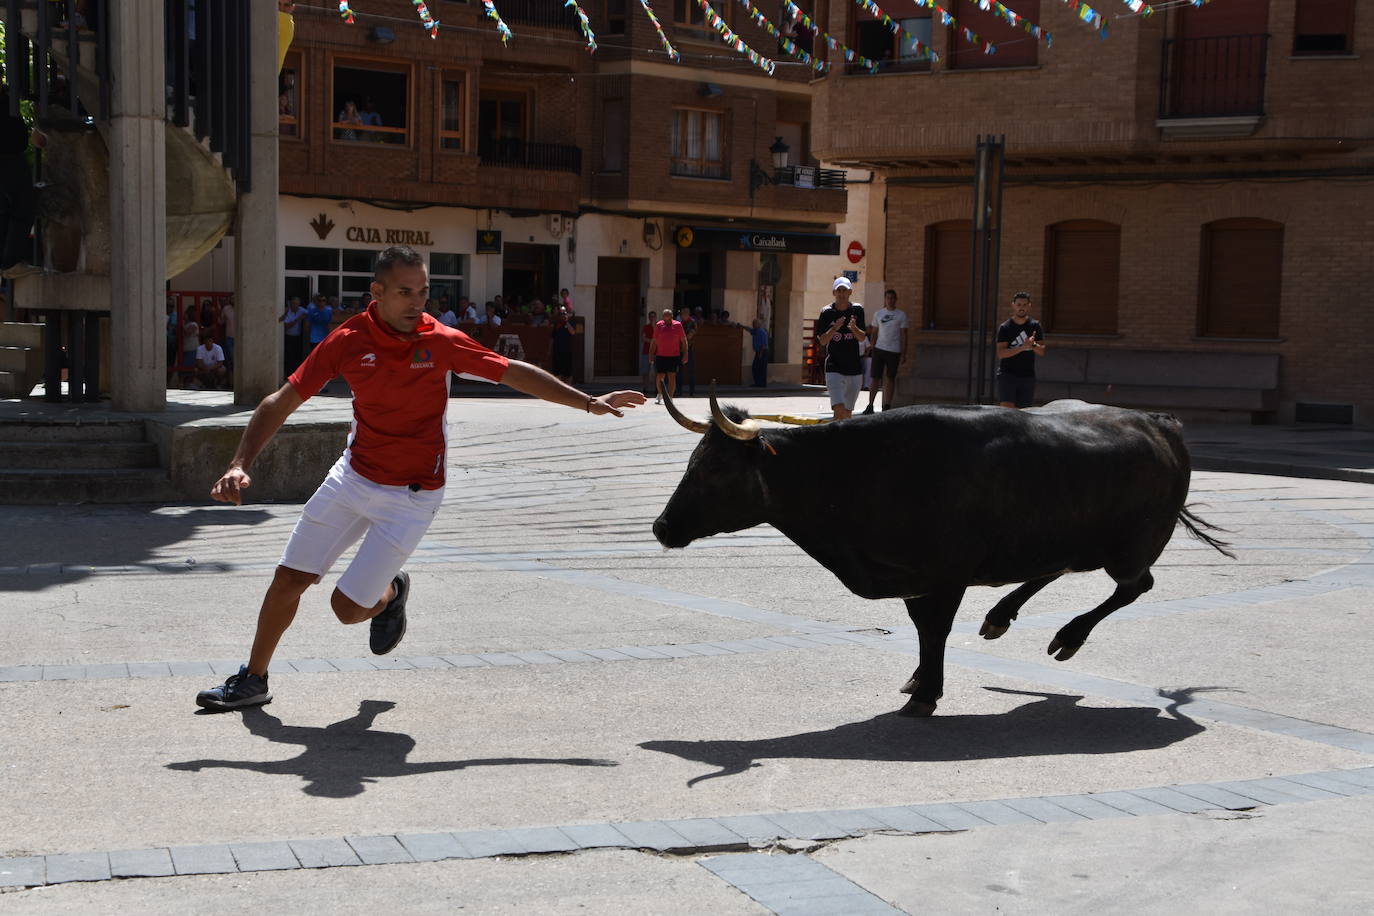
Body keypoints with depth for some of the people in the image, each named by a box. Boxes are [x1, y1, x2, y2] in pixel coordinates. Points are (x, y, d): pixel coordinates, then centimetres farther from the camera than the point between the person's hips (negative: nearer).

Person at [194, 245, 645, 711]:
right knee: (288, 580, 4)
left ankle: (391, 593, 29)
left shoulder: (443, 341, -13)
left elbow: (514, 373, -2)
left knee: (348, 607, -7)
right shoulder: (348, 341, -10)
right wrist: (240, 464, -18)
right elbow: (282, 401, -7)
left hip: (412, 497, -3)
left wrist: (589, 402, -1)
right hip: (353, 476, 3)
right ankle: (253, 680, 26)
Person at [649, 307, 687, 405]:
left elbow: (684, 341, 7)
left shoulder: (677, 325, 3)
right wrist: (651, 354, 8)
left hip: (674, 356, -1)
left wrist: (685, 354, 2)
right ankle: (660, 394, 26)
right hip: (660, 356, 1)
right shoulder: (658, 326, 6)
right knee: (660, 377, 1)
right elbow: (654, 342, 11)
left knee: (672, 377, -5)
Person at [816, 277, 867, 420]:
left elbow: (862, 338, 3)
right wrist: (834, 328, -21)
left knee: (848, 411, 11)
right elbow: (822, 341, -4)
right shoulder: (827, 312, -2)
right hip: (834, 368, -3)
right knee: (839, 409, -18)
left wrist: (854, 328, -18)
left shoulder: (857, 310, 4)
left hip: (854, 367, 3)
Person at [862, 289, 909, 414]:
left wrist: (903, 354, -3)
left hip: (894, 351, -1)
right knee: (875, 378, -2)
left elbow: (904, 335, 2)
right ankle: (870, 405, 2)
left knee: (890, 379, 3)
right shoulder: (878, 313, 9)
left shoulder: (901, 315, 3)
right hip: (879, 349, 1)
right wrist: (872, 349, 8)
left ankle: (887, 406, 9)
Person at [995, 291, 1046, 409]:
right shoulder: (1004, 327, -1)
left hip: (1028, 376, 3)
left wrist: (1033, 345, -21)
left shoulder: (1035, 326, 7)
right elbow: (1000, 353, -11)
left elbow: (1042, 351, 2)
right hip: (1007, 375, -3)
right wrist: (1022, 347, -23)